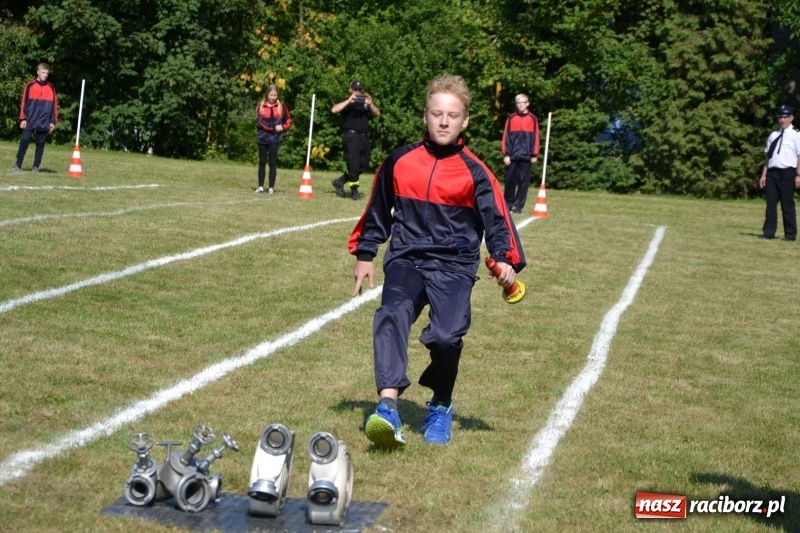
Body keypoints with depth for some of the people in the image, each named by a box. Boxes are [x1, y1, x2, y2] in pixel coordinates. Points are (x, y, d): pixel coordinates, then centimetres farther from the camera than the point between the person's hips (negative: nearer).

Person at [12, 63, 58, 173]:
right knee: (24, 142, -5)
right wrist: (23, 118, -2)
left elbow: (54, 105, 10)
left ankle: (36, 166, 9)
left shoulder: (51, 88, 9)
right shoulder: (30, 85, 4)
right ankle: (18, 164, 1)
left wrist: (53, 121, 4)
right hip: (30, 121, -1)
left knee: (40, 144, 2)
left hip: (44, 123, 2)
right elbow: (24, 103, 4)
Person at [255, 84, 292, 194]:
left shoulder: (281, 106, 2)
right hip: (263, 138, 1)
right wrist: (274, 128, -15)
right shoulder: (260, 106, -1)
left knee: (273, 163, 0)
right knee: (262, 162, 7)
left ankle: (271, 188, 4)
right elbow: (260, 122, -8)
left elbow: (288, 120, 7)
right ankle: (261, 186, 13)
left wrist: (283, 127, -13)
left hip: (275, 139, -1)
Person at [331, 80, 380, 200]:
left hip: (363, 137, 6)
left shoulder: (366, 103, 18)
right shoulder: (347, 102, 6)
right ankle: (354, 191, -2)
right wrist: (349, 101, -17)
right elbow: (334, 110, -11)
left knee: (363, 166, 8)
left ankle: (340, 182, 21)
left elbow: (377, 113, 6)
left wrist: (370, 104, -13)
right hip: (350, 136, -6)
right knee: (354, 164, -9)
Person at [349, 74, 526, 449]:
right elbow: (378, 212, 21)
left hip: (453, 266, -1)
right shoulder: (400, 162, 9)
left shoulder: (474, 173, 1)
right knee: (393, 314, -28)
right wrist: (364, 253, 23)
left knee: (446, 336, -21)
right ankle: (388, 405, -40)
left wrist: (507, 260, -21)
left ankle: (440, 408, 10)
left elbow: (497, 220, -5)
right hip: (406, 259, 2)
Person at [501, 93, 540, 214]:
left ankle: (518, 206, 6)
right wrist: (506, 154, -3)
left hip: (526, 156, 0)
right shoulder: (511, 119, 6)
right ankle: (508, 204, 12)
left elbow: (535, 138, 6)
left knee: (524, 182, 1)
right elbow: (506, 137, 4)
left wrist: (535, 154, 2)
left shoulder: (533, 119, 6)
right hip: (513, 156, 0)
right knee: (510, 181, 2)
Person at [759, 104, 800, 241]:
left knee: (787, 204, -1)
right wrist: (764, 175, 11)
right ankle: (768, 232, 8)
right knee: (770, 203, 4)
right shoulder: (773, 135, 15)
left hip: (787, 173, -5)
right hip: (772, 172, 5)